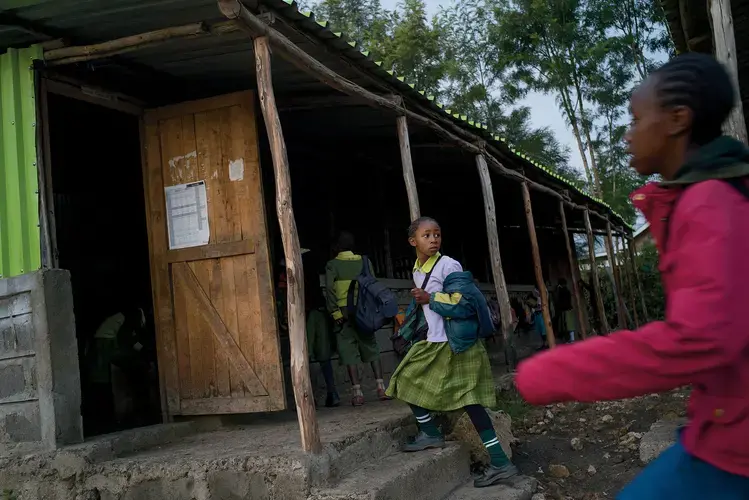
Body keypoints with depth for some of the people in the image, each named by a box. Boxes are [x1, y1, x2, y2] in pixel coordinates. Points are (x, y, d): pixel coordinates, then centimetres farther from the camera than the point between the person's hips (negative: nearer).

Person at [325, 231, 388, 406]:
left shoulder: (332, 265, 1)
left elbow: (329, 289, -11)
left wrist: (335, 312, -10)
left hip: (344, 312, -2)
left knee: (349, 350, 0)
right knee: (371, 347, 9)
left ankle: (357, 392, -4)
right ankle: (381, 388, 3)